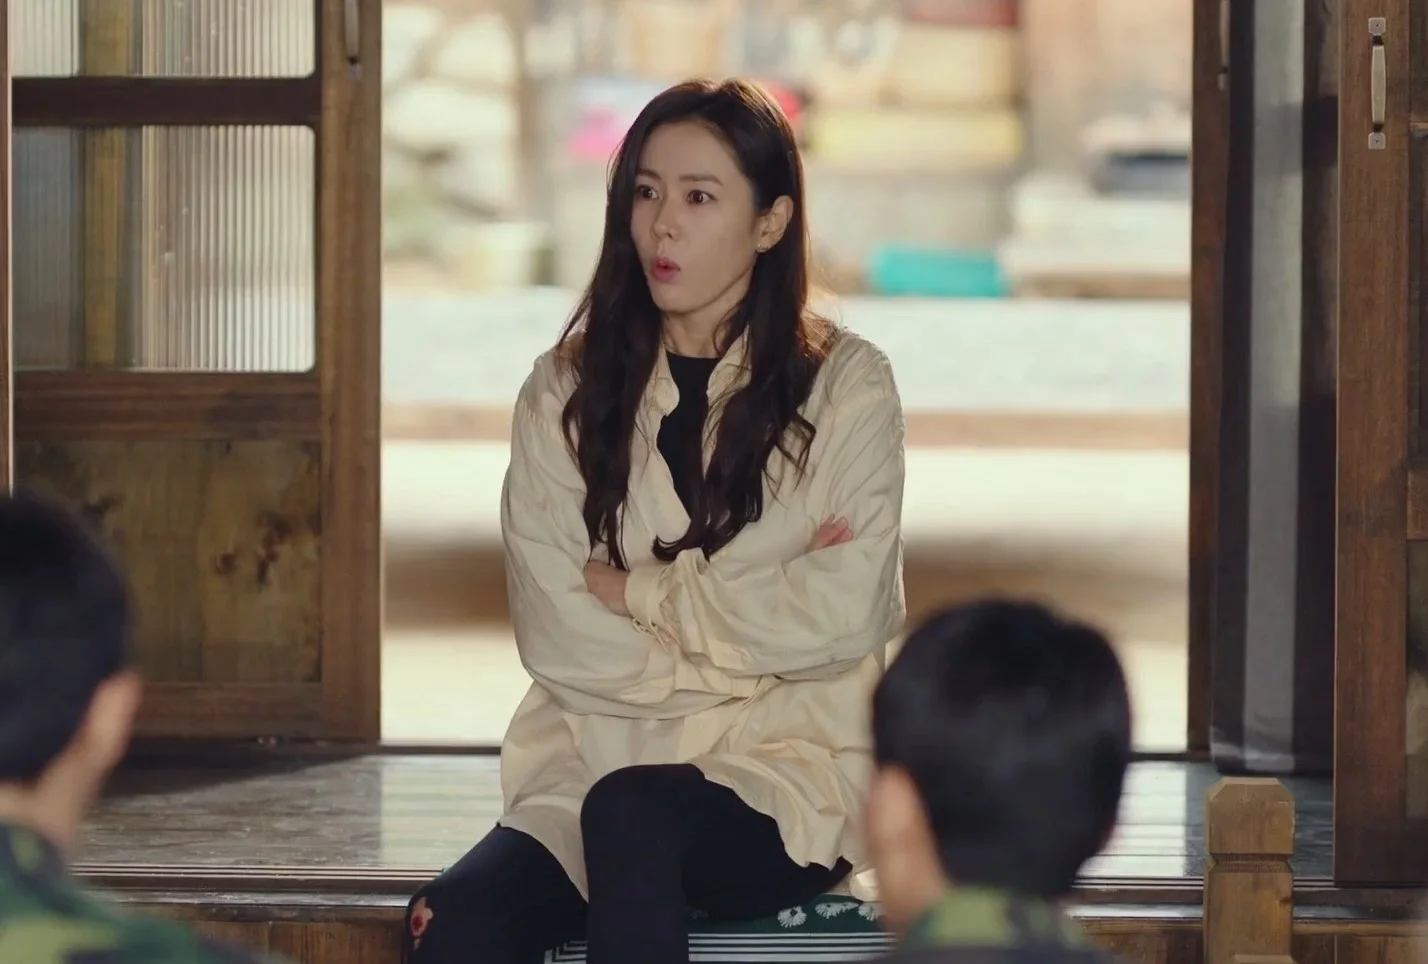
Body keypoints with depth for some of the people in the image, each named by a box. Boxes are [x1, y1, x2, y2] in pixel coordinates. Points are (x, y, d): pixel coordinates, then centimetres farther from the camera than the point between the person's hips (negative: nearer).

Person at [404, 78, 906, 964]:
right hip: (595, 761, 2)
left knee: (631, 814, -36)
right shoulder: (567, 391, 9)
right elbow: (554, 631, -1)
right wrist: (746, 605, -9)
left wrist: (642, 593, -4)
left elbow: (844, 616, -7)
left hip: (790, 782, -2)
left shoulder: (844, 386, 4)